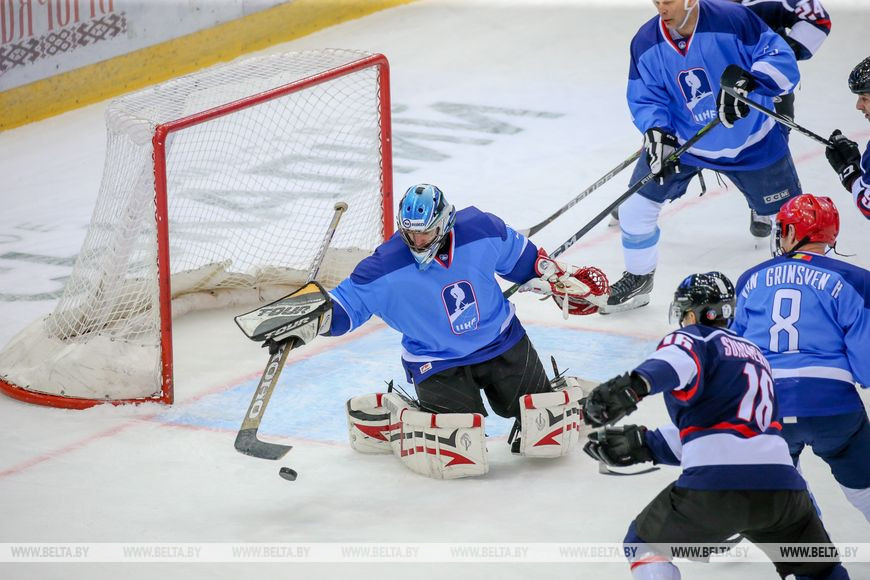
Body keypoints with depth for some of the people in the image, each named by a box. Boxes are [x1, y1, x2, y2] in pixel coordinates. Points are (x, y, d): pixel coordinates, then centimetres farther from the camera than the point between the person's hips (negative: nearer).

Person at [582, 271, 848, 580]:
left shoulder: (692, 337, 8)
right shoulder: (754, 354, 31)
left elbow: (682, 359, -19)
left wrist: (635, 383, -38)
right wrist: (642, 444, 24)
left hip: (715, 486, -5)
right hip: (780, 485, 5)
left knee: (644, 543, 19)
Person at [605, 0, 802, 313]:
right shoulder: (646, 42, -13)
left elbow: (781, 61, -24)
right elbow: (645, 98, -6)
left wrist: (748, 82, -41)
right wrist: (656, 130, -26)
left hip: (752, 143, -3)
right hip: (680, 140, 3)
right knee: (635, 206, 0)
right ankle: (638, 279, 24)